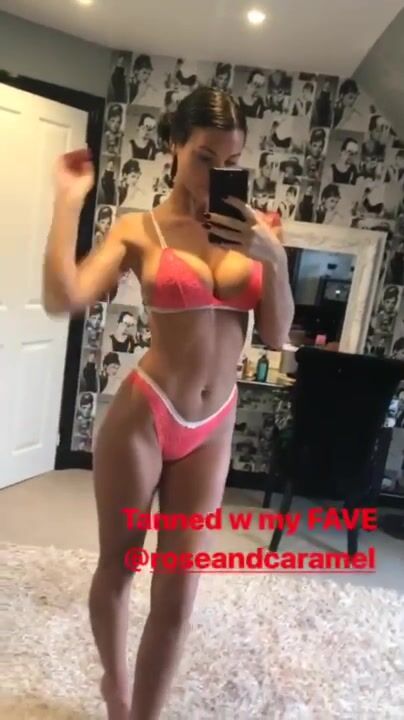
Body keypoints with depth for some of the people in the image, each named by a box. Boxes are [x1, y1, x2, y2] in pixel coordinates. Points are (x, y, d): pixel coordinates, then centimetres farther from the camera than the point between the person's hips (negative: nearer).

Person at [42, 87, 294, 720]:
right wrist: (70, 197, -13)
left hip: (212, 429, 2)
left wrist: (273, 257, -14)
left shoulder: (251, 228, 2)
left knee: (177, 596, 6)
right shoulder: (139, 229, -5)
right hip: (142, 416, -2)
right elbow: (63, 299, -20)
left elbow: (276, 337, -1)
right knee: (118, 566, 17)